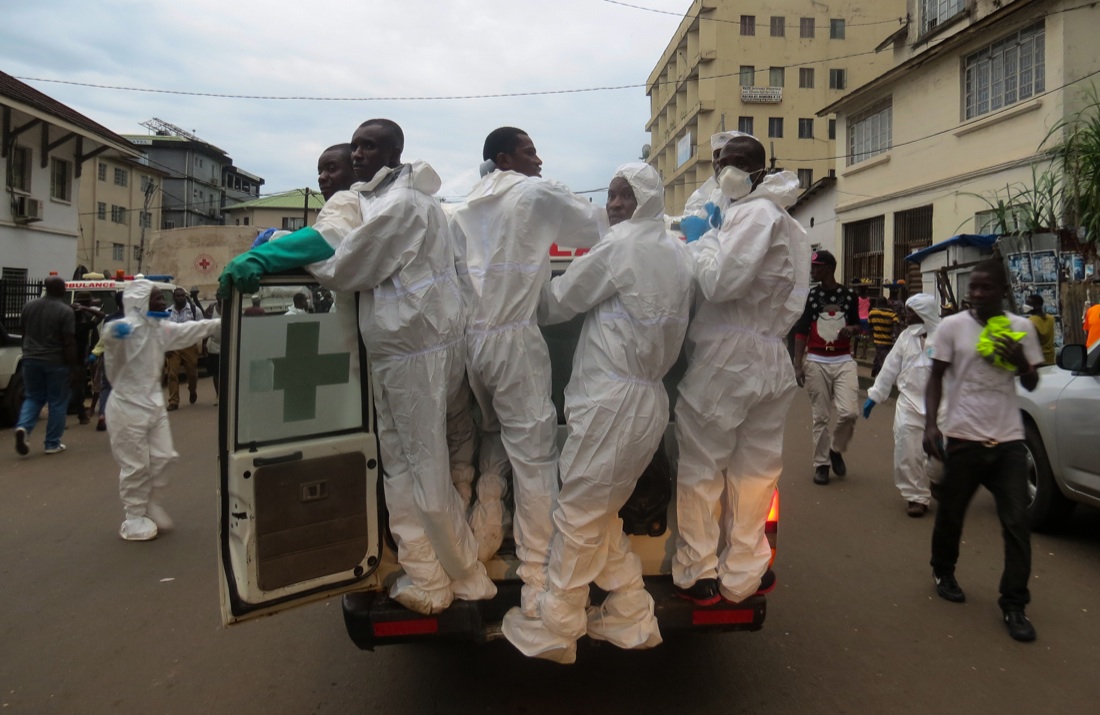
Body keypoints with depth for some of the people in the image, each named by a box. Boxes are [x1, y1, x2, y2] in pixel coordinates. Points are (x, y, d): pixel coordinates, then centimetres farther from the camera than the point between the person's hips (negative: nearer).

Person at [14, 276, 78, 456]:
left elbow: (23, 332, 16)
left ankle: (23, 427, -8)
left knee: (33, 398, 18)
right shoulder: (65, 311, -13)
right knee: (57, 402, 5)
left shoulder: (29, 306, 5)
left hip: (31, 359, 5)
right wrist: (74, 367, -10)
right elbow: (69, 343, -15)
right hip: (56, 362, -5)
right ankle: (52, 444, 9)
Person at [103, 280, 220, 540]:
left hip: (153, 403, 8)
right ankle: (134, 518, 17)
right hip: (128, 407, -8)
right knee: (135, 465, 2)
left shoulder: (161, 328, 7)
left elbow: (191, 330, 18)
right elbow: (110, 335, -39)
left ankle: (151, 506, 31)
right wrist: (113, 331, -62)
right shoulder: (127, 327, -18)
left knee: (162, 458, 13)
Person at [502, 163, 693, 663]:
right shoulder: (678, 256, 16)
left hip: (613, 400, -9)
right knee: (602, 514, 18)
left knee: (578, 514, 0)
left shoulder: (621, 245, -9)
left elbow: (558, 303, -3)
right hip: (651, 400, 9)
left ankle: (554, 629, 12)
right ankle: (632, 617, 26)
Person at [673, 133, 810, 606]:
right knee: (753, 470, 13)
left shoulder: (754, 214, -10)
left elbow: (721, 282, -19)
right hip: (770, 359, 9)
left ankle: (698, 574, 12)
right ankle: (744, 573, 24)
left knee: (700, 467, 3)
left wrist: (702, 247, -4)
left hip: (723, 358, -9)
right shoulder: (789, 227, 19)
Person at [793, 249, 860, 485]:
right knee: (821, 417, 3)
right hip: (816, 362, -1)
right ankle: (821, 464, 16)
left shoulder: (848, 295, 3)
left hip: (844, 361, 1)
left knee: (849, 412, -11)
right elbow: (801, 331, -1)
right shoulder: (809, 295, 0)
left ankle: (836, 449, 17)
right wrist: (798, 365, -7)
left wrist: (851, 328, -9)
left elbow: (856, 324, 17)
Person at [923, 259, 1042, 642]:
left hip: (1009, 440, 2)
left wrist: (1020, 361, -9)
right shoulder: (952, 326, -2)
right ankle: (943, 572, 36)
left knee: (1016, 522, -1)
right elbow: (936, 378, 2)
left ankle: (1014, 604, 11)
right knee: (951, 514, 10)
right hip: (964, 438, -1)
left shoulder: (1021, 328, 5)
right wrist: (930, 424, -10)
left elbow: (1031, 385, 13)